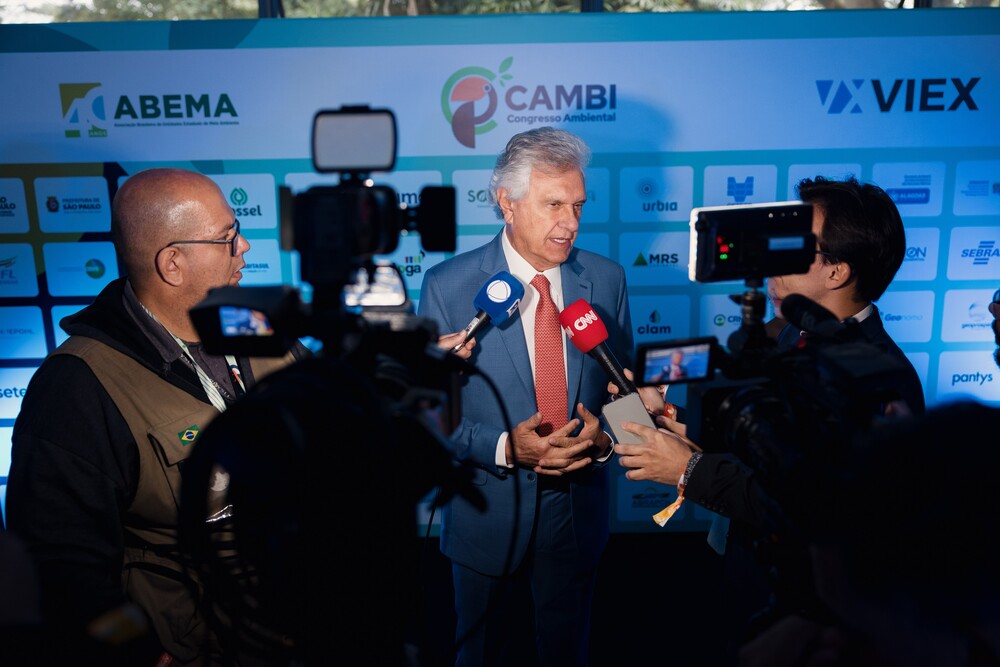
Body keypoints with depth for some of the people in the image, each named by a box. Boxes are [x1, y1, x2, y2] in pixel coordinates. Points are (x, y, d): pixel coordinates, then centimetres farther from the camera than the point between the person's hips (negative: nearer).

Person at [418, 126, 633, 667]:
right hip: (486, 514, -2)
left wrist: (604, 437, -17)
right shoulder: (447, 286, -14)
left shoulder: (606, 280, -5)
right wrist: (504, 446, -25)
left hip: (577, 513, 2)